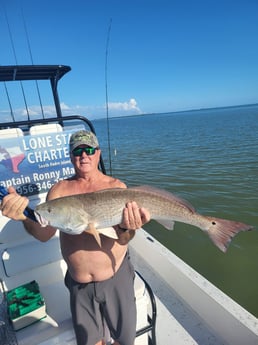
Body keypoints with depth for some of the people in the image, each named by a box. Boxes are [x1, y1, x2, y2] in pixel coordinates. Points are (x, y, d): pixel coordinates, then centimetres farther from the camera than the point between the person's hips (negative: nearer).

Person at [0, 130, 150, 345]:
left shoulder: (115, 186, -10)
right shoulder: (60, 189, -4)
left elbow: (122, 240, -17)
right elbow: (44, 234, -13)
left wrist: (127, 228, -40)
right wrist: (26, 215, -33)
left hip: (116, 278, -1)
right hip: (79, 284, 2)